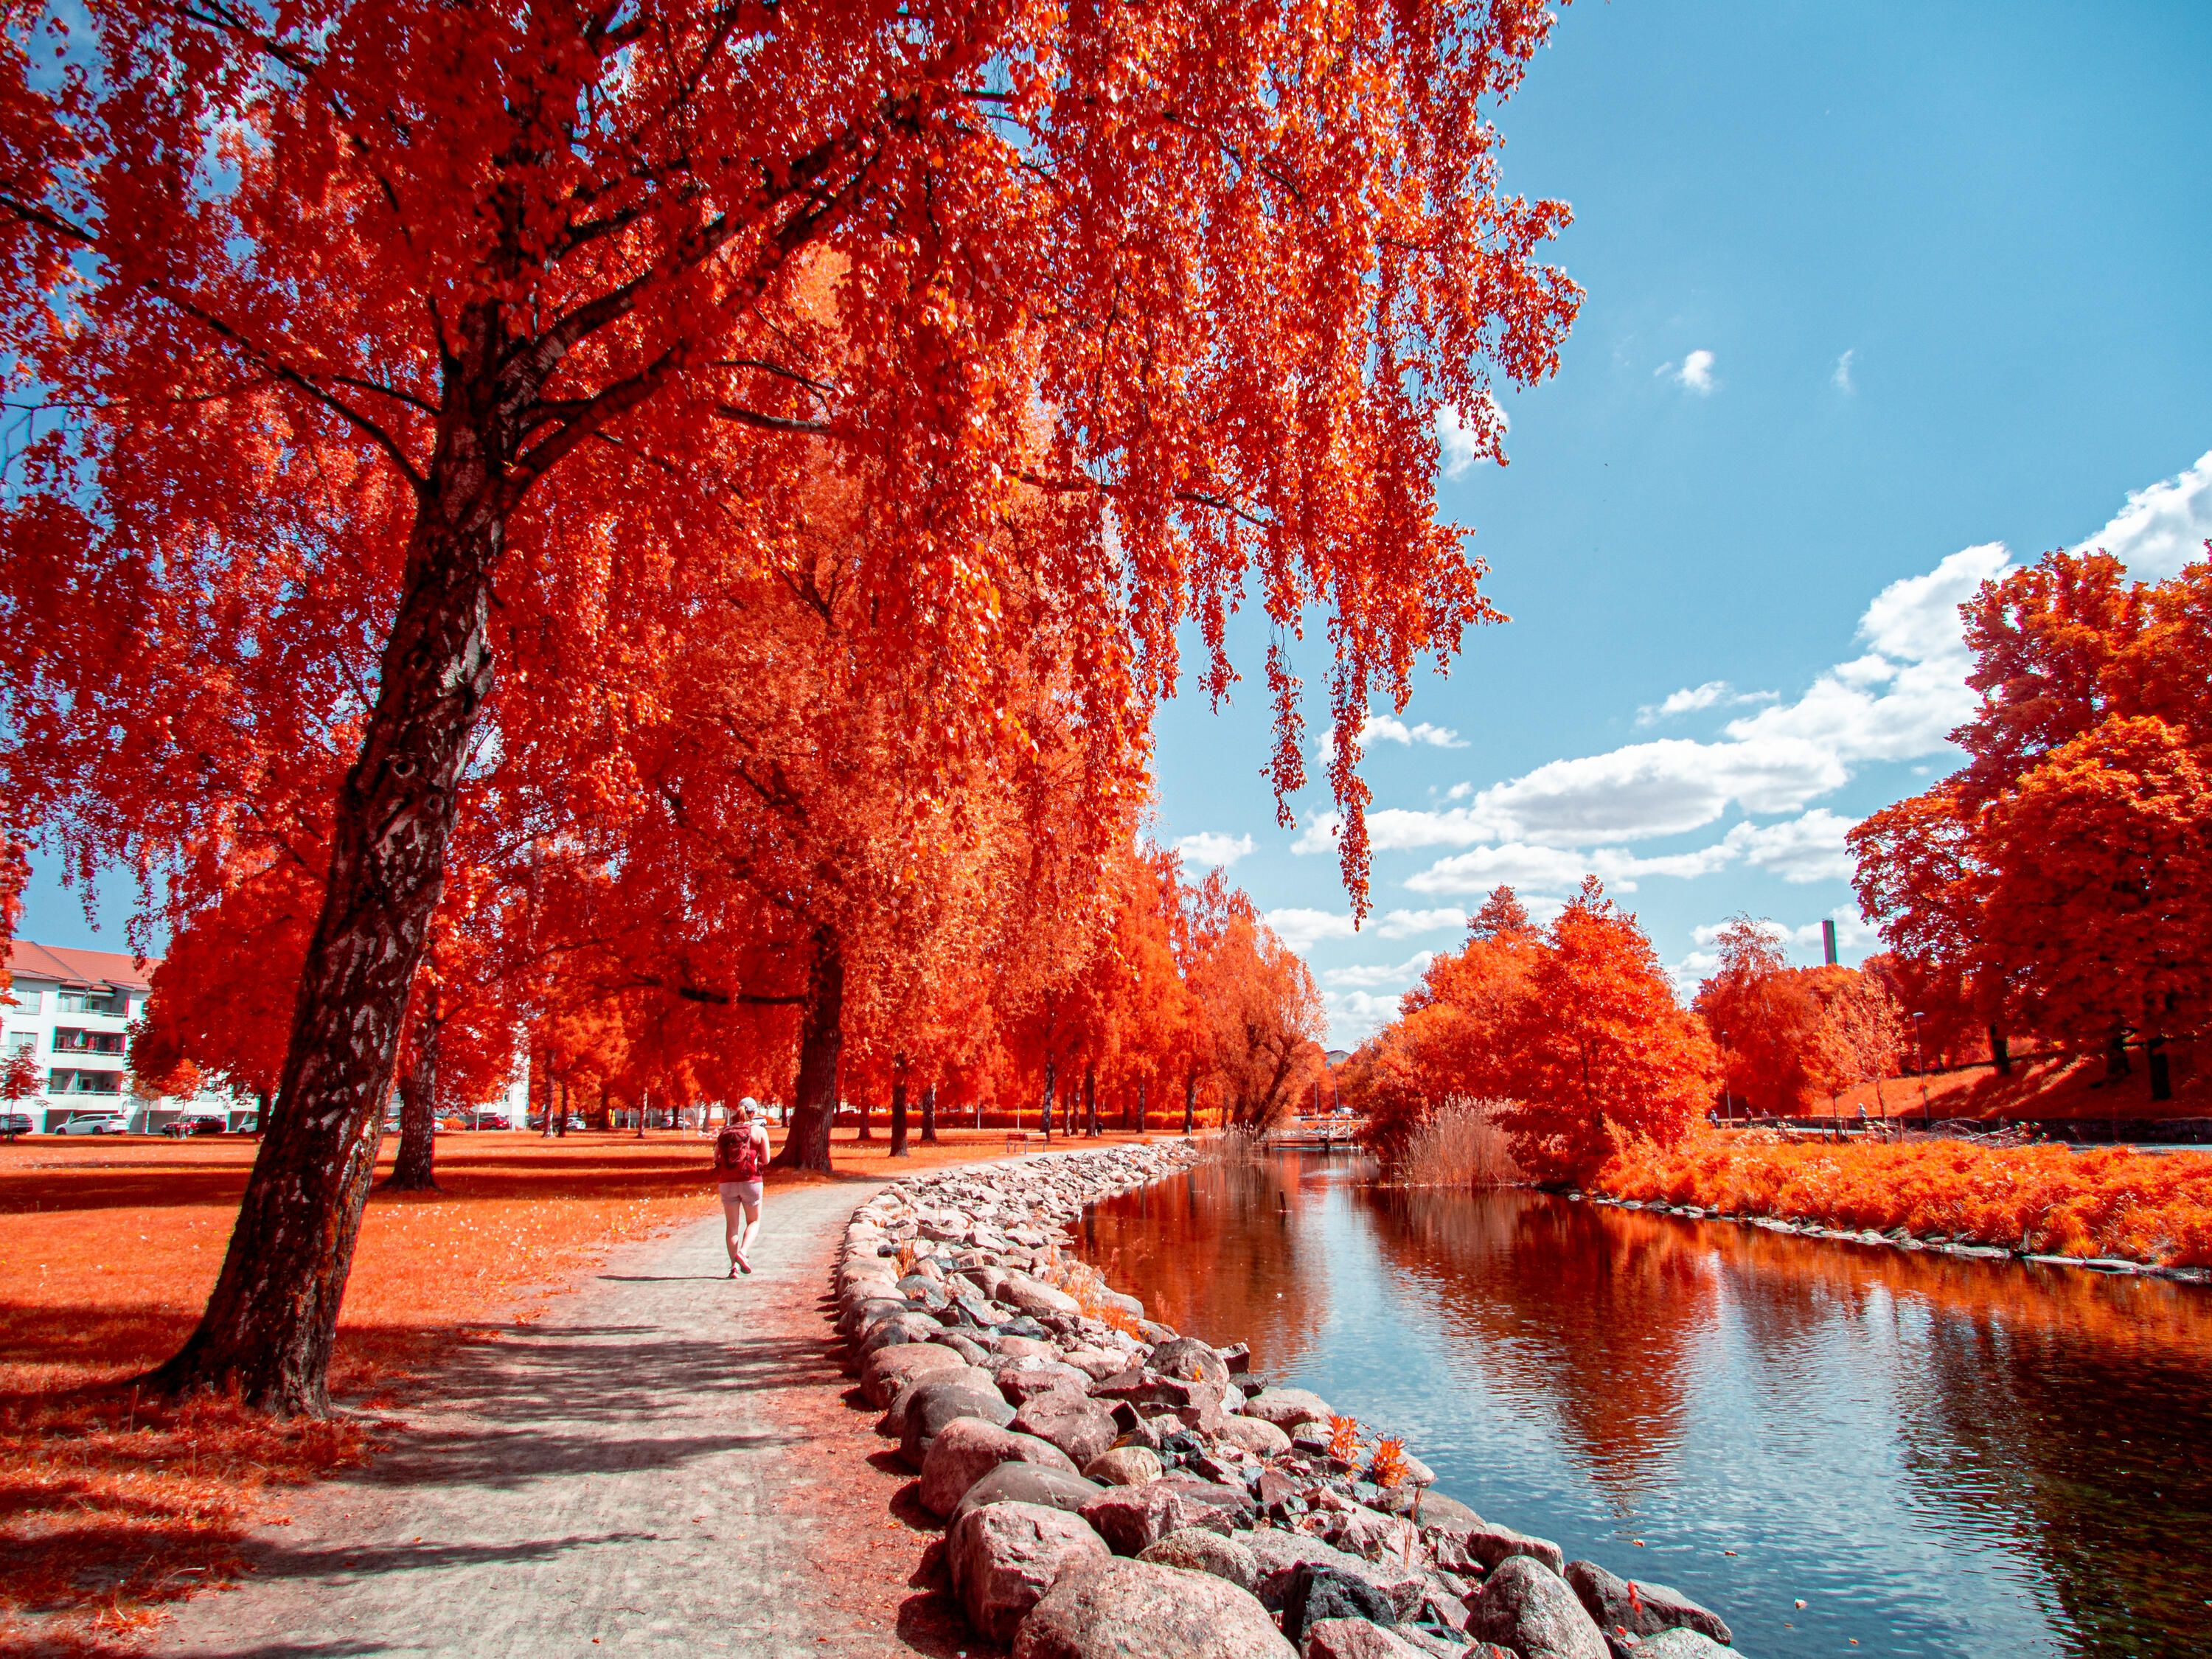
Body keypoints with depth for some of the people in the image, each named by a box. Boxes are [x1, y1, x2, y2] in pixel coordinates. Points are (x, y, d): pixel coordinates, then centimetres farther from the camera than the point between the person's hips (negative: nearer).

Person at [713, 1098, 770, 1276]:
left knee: (732, 1225, 10)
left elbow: (716, 1158, 6)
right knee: (754, 1221, 13)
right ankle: (743, 1253, -10)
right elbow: (765, 1160, -1)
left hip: (727, 1182, 3)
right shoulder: (759, 1131, -1)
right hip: (750, 1181, -3)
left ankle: (734, 1265, 3)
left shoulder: (725, 1131, 8)